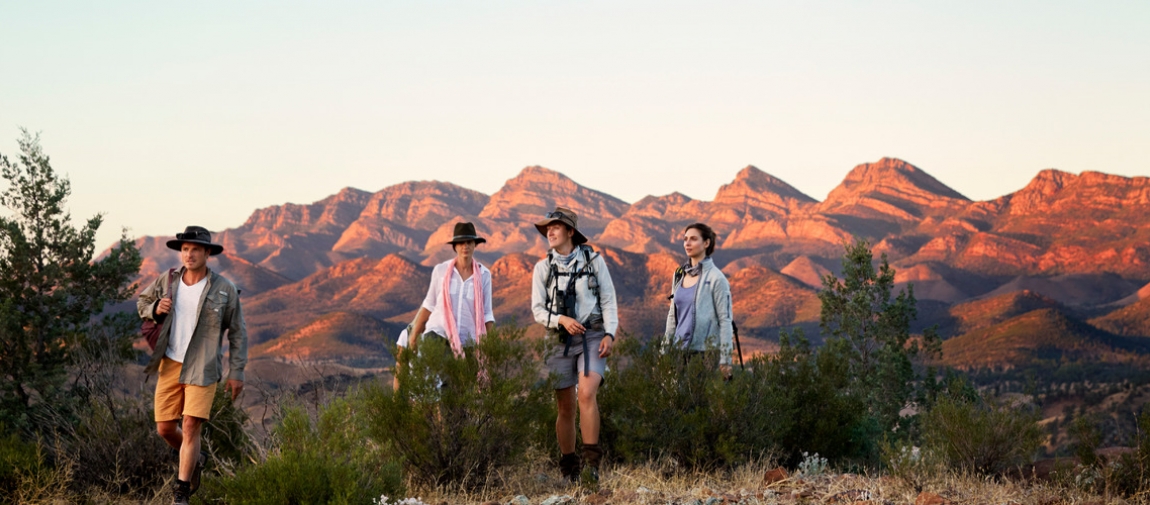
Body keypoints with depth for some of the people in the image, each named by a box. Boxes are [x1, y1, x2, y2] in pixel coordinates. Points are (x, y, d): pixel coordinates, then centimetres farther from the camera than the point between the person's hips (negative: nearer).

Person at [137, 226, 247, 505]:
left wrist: (236, 372, -3)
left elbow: (237, 332, -1)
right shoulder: (167, 281, -1)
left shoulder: (224, 290, -8)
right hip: (170, 366, 4)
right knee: (165, 429, 5)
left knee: (190, 428, -12)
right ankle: (195, 460, 36)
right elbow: (142, 302, 16)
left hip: (202, 369, -4)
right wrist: (155, 309, -9)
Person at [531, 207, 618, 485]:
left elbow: (609, 301, 3)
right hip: (560, 340, 2)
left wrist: (609, 334, -10)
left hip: (592, 336, -2)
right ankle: (569, 469, 16)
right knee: (565, 407, 5)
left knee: (587, 393, -23)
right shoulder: (543, 267, 6)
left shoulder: (594, 261, 2)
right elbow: (538, 309, 4)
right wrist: (562, 319, -15)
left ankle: (592, 463, -23)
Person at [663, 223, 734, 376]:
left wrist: (725, 361, -11)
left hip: (705, 352, -6)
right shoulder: (679, 275, 12)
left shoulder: (716, 278, -7)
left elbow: (725, 320, -8)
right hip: (680, 349, 6)